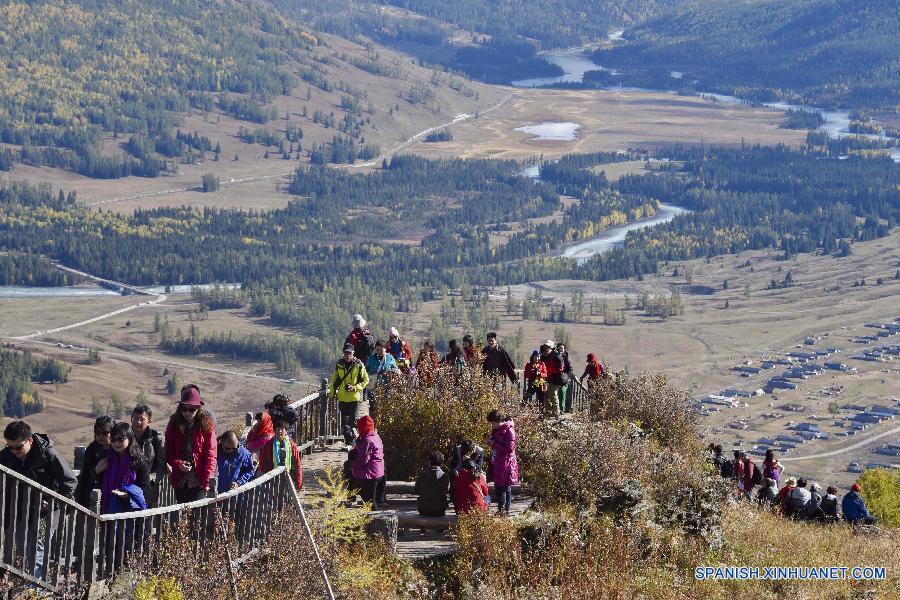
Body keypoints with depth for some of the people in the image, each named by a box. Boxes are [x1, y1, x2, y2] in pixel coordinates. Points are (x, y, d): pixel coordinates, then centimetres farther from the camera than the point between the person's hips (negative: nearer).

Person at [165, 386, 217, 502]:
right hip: (180, 480, 3)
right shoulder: (174, 424, 6)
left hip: (199, 480, -3)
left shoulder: (206, 425, -3)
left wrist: (206, 480, -13)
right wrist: (178, 464, -14)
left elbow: (211, 455, -5)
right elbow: (169, 451, 6)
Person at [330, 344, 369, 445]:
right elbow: (335, 379, 18)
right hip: (342, 397, 4)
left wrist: (355, 388, -12)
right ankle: (348, 442, 17)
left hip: (355, 397, -4)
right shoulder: (339, 364, 6)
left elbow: (365, 380, 0)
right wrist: (333, 392, 11)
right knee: (344, 422, 6)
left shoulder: (359, 365, -5)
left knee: (353, 421, -8)